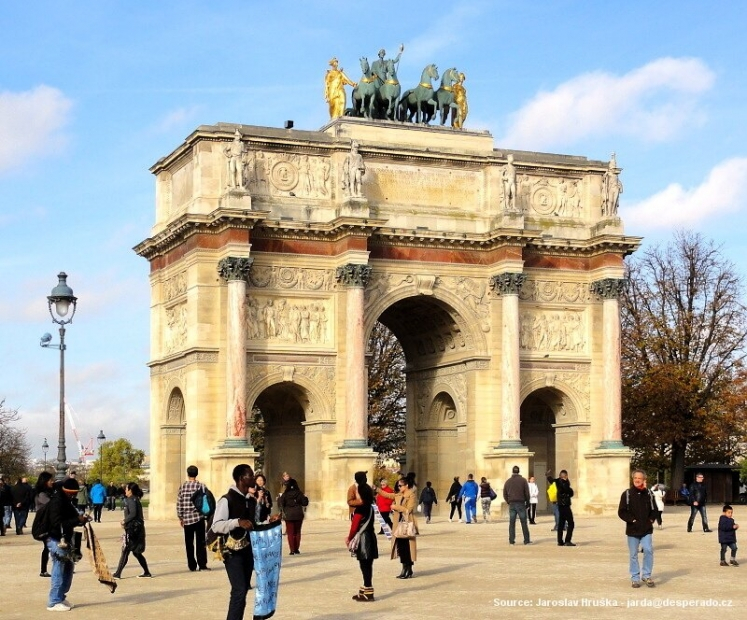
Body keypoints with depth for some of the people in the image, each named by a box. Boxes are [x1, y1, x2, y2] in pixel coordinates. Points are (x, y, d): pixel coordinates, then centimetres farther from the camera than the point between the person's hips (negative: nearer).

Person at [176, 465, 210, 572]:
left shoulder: (182, 487, 1)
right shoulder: (200, 486, -5)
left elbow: (179, 504, 2)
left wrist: (180, 518, 12)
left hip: (187, 519, 2)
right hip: (199, 517, -2)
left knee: (189, 543, 9)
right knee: (200, 542, 1)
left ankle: (192, 565, 9)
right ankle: (202, 564, -6)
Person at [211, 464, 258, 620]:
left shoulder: (252, 501, 11)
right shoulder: (227, 500, -12)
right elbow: (216, 526, -20)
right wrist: (238, 522, -32)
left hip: (248, 550, 8)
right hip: (233, 551, -8)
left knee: (244, 590, 11)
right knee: (239, 591, -15)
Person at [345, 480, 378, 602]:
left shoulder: (360, 509, -16)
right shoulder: (370, 507, 11)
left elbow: (354, 526, -14)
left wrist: (349, 538, 1)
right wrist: (351, 537, 16)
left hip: (363, 540, -9)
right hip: (370, 538, 9)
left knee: (365, 567, -5)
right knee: (368, 566, 13)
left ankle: (368, 593, -3)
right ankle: (365, 591, 20)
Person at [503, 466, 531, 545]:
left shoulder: (507, 482, 10)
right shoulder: (523, 480, 1)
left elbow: (505, 495, 9)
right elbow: (527, 493, -2)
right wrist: (527, 503, 7)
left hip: (512, 504, 3)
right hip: (521, 503, -3)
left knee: (512, 523, 5)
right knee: (524, 523, 0)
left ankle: (511, 541, 2)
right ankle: (526, 540, -2)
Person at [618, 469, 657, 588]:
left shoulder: (648, 494, 5)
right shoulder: (627, 494, -1)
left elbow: (654, 510, 15)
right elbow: (621, 512, -3)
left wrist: (651, 520, 0)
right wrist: (632, 520, -11)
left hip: (646, 530, 1)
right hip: (632, 530, -1)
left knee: (648, 550, -12)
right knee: (633, 554, 4)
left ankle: (646, 575, 3)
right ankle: (635, 578, 14)